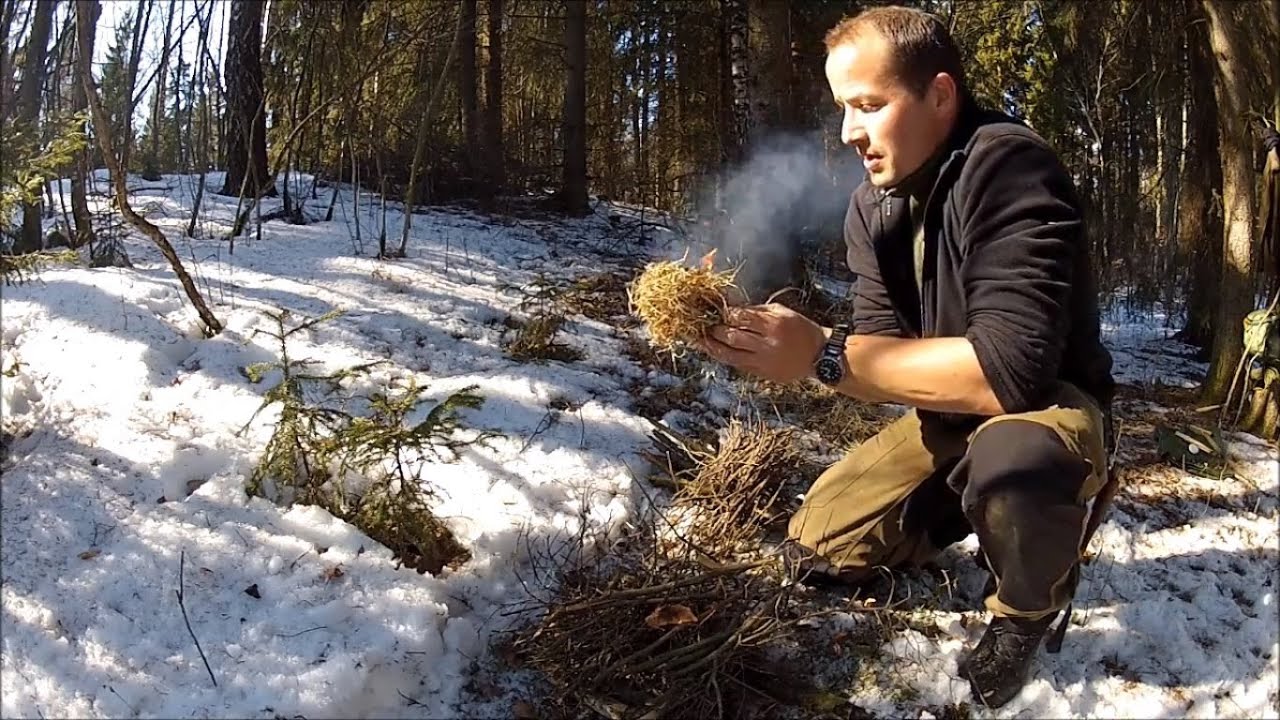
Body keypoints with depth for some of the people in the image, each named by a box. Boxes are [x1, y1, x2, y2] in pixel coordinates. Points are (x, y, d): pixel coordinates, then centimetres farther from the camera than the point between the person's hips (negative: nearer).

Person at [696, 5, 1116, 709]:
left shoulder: (1009, 168, -27)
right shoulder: (871, 207, -3)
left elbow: (1009, 369, -37)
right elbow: (883, 349, -8)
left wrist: (825, 354, -35)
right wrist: (777, 345, -26)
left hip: (1051, 405, -7)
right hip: (949, 417, 7)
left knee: (1011, 463, -41)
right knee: (814, 547, 2)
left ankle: (1029, 608, -7)